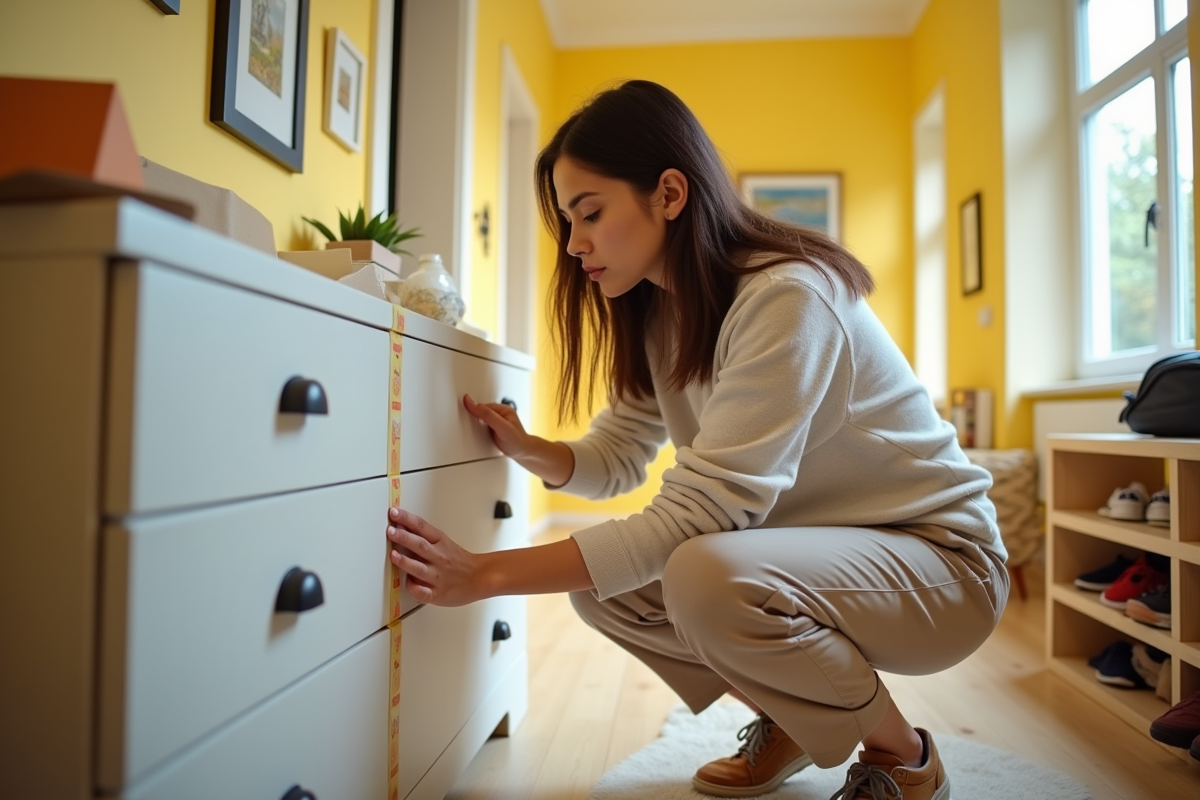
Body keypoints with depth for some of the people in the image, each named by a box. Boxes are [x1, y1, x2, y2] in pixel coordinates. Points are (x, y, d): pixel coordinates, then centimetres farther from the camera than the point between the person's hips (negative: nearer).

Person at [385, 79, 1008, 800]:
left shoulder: (788, 296, -26)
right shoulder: (661, 313, 2)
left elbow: (701, 509, -32)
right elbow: (616, 458, 2)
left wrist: (489, 575, -31)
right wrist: (530, 451, -18)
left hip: (938, 553, -7)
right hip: (817, 547, 8)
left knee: (706, 576, -33)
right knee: (601, 583, -4)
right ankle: (789, 721, 16)